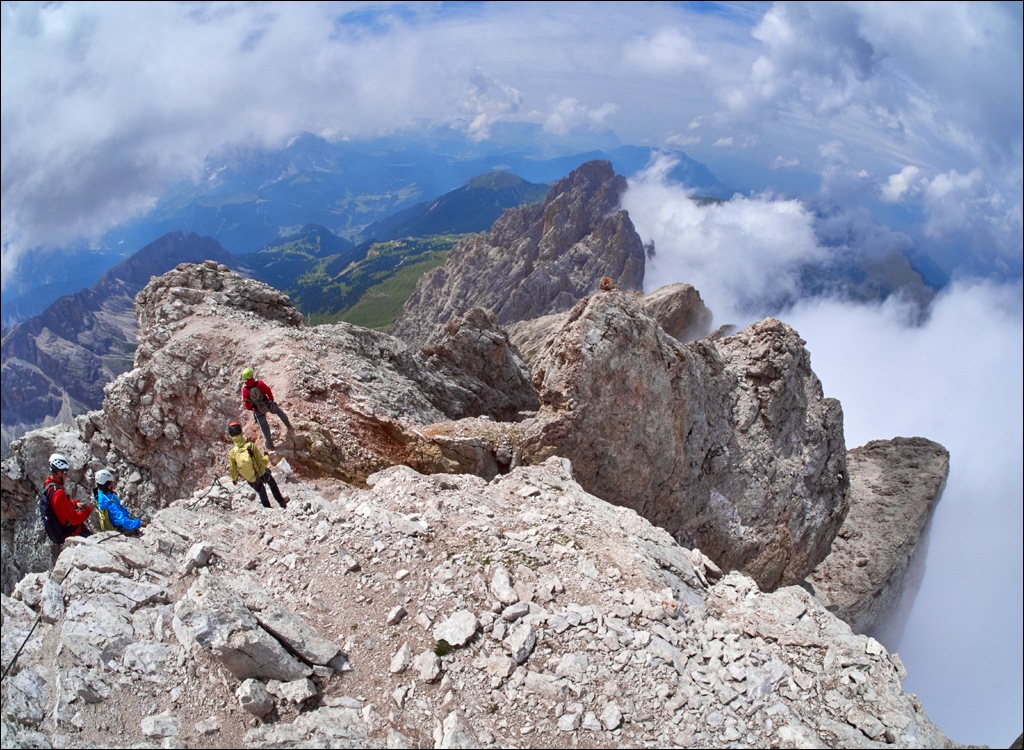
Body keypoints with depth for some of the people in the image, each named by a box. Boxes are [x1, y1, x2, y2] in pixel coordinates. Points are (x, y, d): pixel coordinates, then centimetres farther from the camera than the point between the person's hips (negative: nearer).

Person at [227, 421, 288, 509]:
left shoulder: (232, 453, -21)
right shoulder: (251, 446, -28)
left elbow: (233, 470, -7)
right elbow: (263, 462, -23)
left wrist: (234, 479, 14)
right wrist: (266, 457, 0)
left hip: (251, 481, 2)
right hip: (262, 474, -2)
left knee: (261, 492, 29)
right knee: (272, 483, 32)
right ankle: (281, 501, 44)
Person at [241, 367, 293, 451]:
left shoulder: (245, 390, -23)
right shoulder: (260, 383, -22)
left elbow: (246, 403, -12)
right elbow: (269, 392, -7)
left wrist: (249, 409, 11)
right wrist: (271, 399, 15)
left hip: (258, 411, -1)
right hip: (268, 405, 1)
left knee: (264, 427, 19)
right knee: (278, 411, 34)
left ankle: (270, 445, 36)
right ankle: (288, 426, 51)